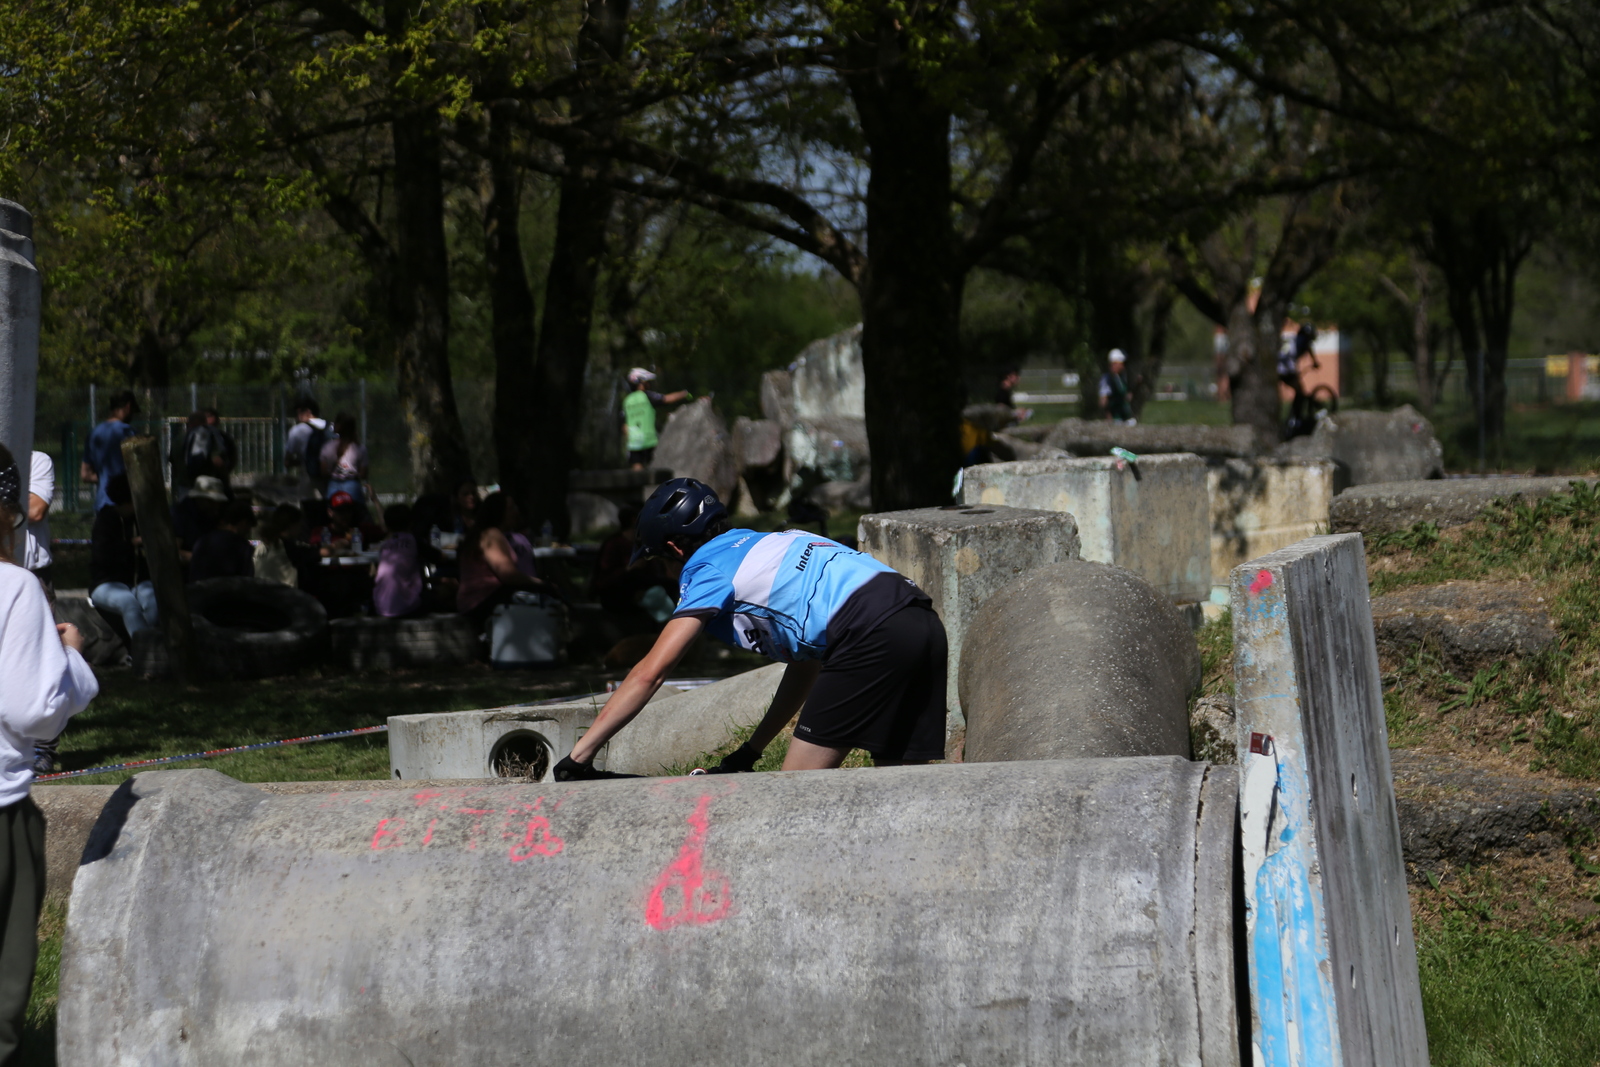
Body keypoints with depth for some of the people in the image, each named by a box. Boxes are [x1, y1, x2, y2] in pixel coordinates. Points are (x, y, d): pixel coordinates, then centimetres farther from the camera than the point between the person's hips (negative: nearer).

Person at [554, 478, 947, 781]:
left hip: (871, 637, -8)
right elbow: (805, 663, 35)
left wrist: (579, 755, 3)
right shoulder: (767, 543, 32)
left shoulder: (709, 569, 8)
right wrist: (750, 751, 39)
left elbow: (650, 673, 0)